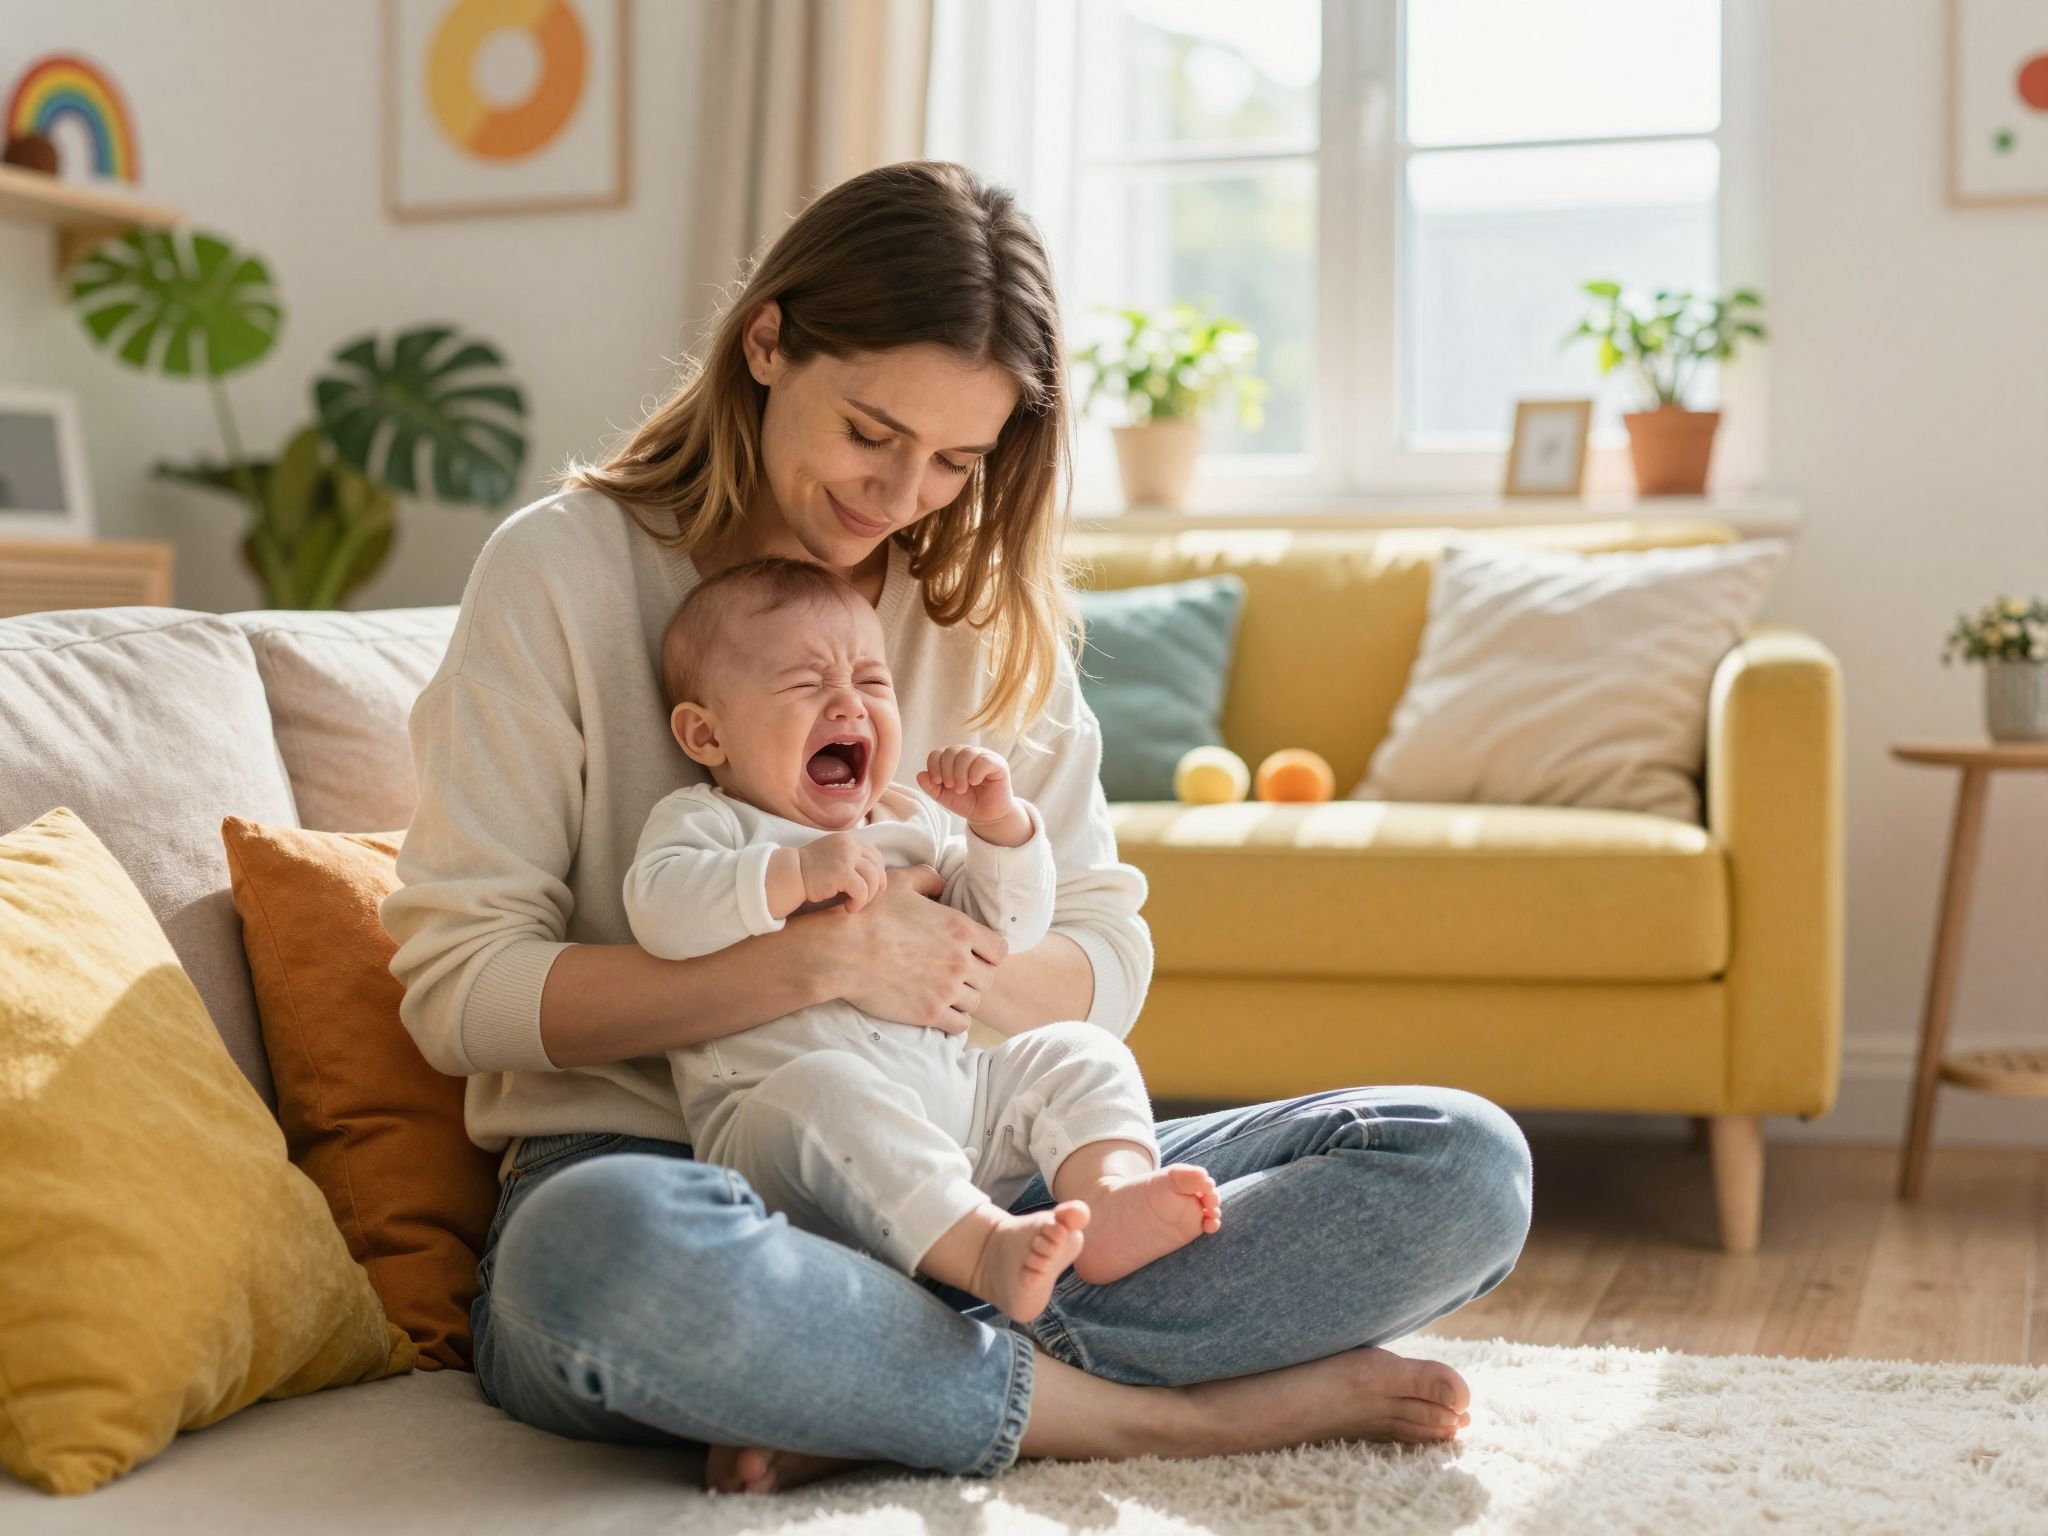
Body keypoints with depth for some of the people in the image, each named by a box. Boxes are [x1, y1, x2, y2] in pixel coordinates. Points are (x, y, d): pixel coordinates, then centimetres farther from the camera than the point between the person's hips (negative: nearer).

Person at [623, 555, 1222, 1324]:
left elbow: (1009, 931, 20)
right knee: (824, 1088, -37)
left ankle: (1111, 1189, -33)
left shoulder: (913, 820, 24)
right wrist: (796, 872, -23)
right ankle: (980, 1249, -49)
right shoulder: (706, 822, 7)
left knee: (1077, 1053, -6)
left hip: (954, 1097, 6)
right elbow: (660, 911, -15)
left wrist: (1001, 824, 4)